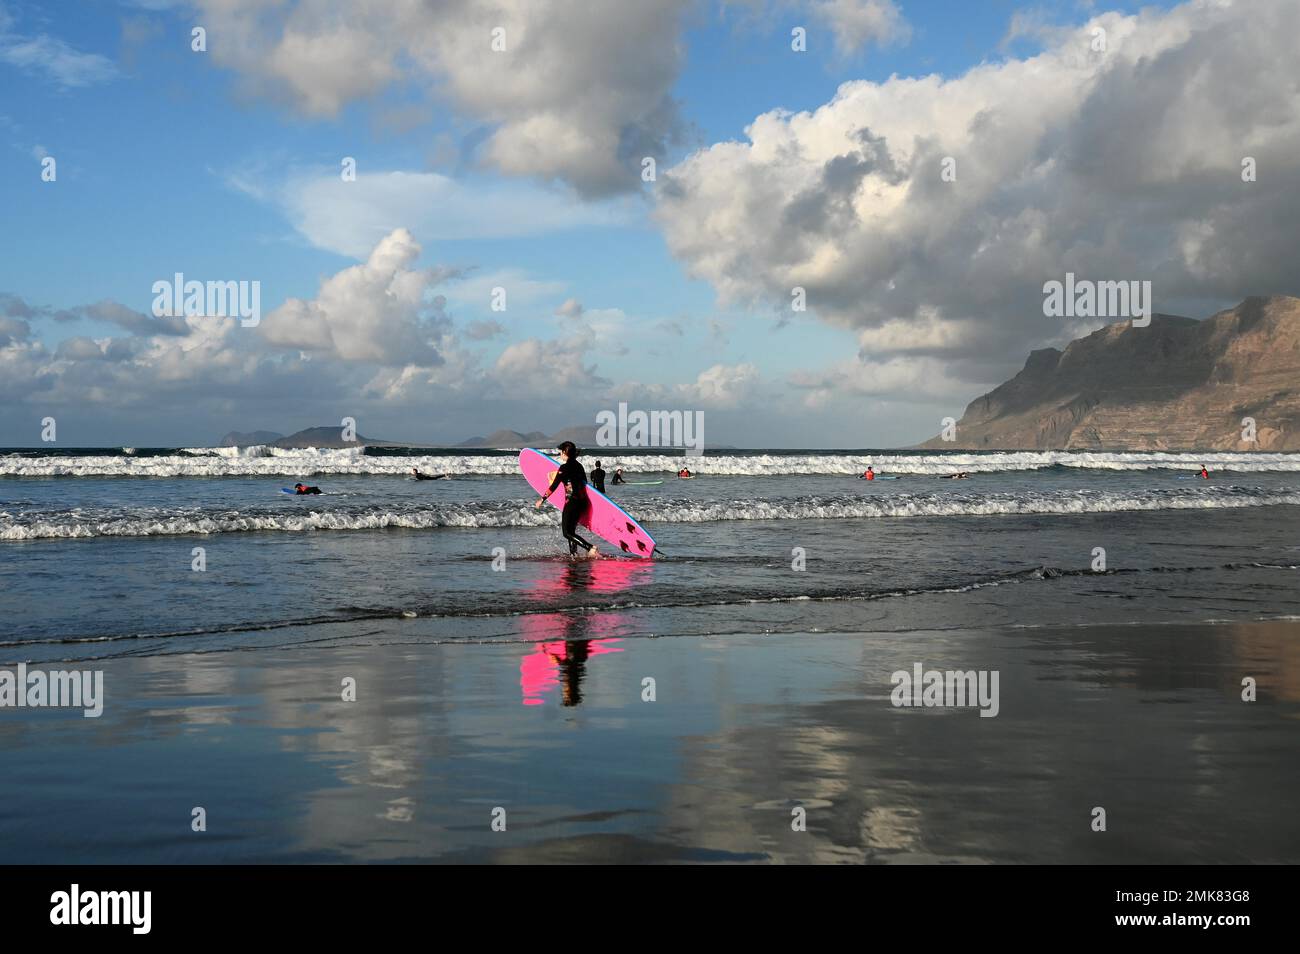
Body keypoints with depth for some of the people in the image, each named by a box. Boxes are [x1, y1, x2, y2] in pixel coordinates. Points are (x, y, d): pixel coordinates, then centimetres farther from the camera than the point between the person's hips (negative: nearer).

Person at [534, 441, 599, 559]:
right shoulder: (578, 466, 12)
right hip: (583, 501, 8)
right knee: (571, 531, 19)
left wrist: (542, 500, -3)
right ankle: (573, 554, 15)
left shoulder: (564, 467, -10)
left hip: (572, 502, -8)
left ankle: (591, 549, -22)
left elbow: (554, 486, -10)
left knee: (567, 533, -6)